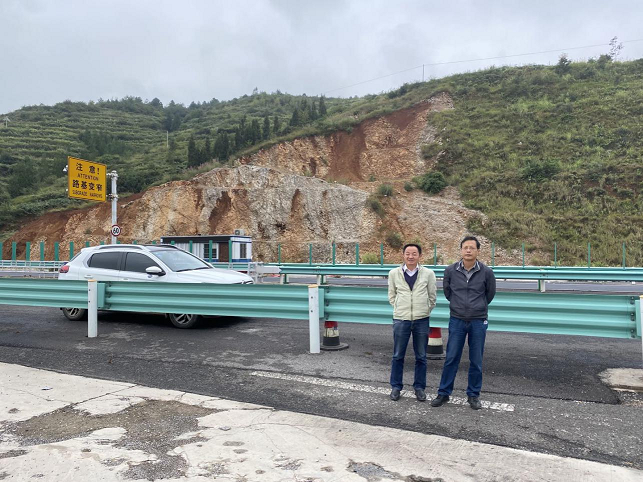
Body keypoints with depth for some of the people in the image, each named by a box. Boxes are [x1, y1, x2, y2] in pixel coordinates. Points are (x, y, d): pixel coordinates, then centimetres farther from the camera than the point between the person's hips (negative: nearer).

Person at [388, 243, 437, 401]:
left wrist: (424, 311, 10)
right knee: (398, 356, 8)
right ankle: (396, 387, 21)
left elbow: (432, 297, 9)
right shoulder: (394, 273, 0)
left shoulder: (428, 274, -1)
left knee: (421, 357, 10)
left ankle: (419, 387, 24)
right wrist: (400, 310, 9)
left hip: (421, 320, 0)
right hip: (400, 319, 0)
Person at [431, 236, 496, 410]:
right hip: (456, 321, 0)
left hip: (478, 322, 0)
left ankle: (473, 395, 23)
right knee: (451, 358, 5)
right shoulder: (450, 271, -5)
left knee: (476, 361, 8)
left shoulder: (486, 272, -7)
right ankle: (443, 393, 16)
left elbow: (490, 294, 11)